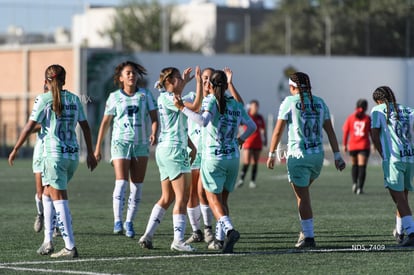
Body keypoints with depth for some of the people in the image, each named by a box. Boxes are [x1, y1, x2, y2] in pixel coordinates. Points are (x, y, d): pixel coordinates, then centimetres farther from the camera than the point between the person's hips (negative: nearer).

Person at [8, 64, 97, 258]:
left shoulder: (43, 100, -5)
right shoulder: (74, 99, 9)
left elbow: (29, 127, -6)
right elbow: (85, 126, 11)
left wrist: (15, 149, 2)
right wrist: (90, 153, 19)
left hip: (55, 154, -5)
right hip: (73, 154, 6)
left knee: (59, 199, -4)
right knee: (48, 194, 20)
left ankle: (70, 247, -8)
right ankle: (47, 241, 16)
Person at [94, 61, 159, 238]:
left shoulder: (145, 95, 6)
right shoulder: (114, 97, 4)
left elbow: (154, 117, 1)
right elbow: (105, 123, 9)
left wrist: (154, 133, -20)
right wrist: (97, 148, 9)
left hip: (141, 144, 2)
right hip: (120, 142, -2)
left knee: (137, 186, 2)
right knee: (121, 182, -16)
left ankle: (129, 222, 13)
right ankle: (117, 221, -17)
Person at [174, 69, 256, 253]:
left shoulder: (211, 100, -8)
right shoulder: (236, 105, 8)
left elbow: (204, 121, -27)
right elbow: (252, 126, 19)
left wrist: (182, 108, -25)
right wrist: (240, 139, 37)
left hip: (212, 157, -5)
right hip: (233, 157, 5)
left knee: (213, 199, -1)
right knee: (223, 198, 16)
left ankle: (229, 229, -24)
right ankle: (220, 237, 15)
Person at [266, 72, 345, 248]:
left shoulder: (289, 102, -4)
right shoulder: (319, 103, 8)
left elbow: (278, 130, -5)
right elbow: (330, 131, 7)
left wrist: (271, 154, 2)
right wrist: (337, 155, 9)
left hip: (297, 155, -5)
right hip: (317, 155, 5)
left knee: (302, 197, 0)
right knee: (303, 191, 24)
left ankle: (308, 236, -2)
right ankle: (306, 230, 19)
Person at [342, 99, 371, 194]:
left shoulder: (350, 118, 3)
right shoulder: (368, 118, 0)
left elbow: (345, 132, 0)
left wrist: (344, 144, 7)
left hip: (352, 146, 2)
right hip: (364, 146, -2)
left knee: (354, 165, 20)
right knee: (362, 167, -2)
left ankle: (354, 183, 3)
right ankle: (360, 188, -12)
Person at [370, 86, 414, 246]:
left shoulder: (378, 111, 7)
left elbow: (375, 135, 1)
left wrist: (383, 155, 8)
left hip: (393, 159, -5)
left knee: (399, 198, -5)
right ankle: (399, 232, 29)